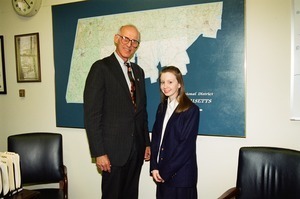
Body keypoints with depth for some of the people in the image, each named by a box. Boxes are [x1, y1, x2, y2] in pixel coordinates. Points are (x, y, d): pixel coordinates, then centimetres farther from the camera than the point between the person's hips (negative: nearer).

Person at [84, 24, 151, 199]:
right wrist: (99, 153, -15)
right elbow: (92, 114, -13)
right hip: (114, 149, -6)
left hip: (136, 148, 6)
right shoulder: (101, 68, -9)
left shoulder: (138, 71, 12)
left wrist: (147, 143, 14)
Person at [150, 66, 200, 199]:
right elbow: (155, 137, 8)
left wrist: (167, 172, -13)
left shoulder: (191, 110, -10)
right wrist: (154, 167, -2)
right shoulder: (162, 107, 9)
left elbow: (187, 145, -14)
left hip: (181, 174, -5)